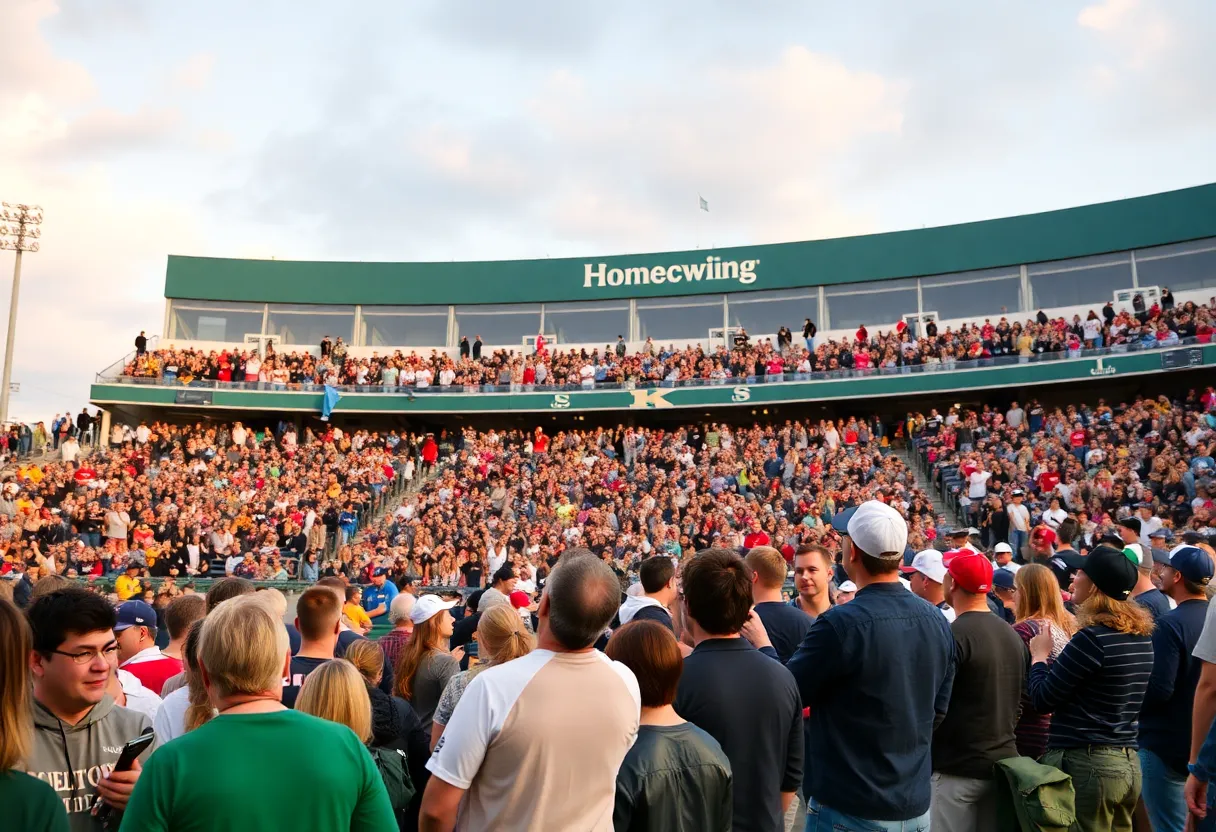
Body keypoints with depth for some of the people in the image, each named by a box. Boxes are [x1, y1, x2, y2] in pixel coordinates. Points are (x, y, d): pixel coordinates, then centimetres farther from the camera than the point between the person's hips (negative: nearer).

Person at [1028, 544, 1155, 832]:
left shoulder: (1093, 637, -20)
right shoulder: (1142, 635, 6)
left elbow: (1041, 700, -14)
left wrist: (1039, 655, 0)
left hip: (1085, 764, -8)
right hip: (1128, 763, 8)